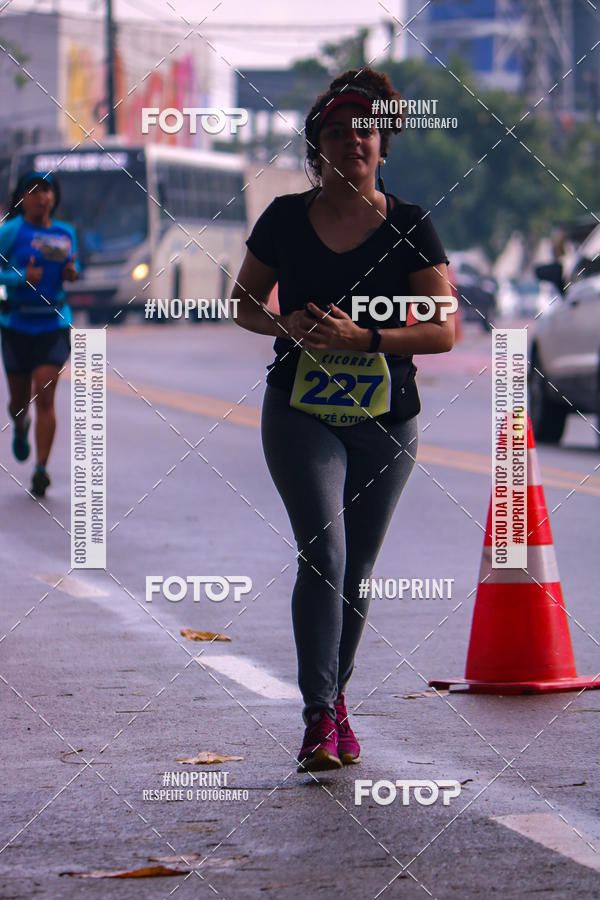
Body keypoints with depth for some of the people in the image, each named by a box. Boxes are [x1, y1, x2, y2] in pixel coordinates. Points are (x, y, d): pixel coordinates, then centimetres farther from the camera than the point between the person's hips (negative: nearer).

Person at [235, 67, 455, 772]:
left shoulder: (410, 227, -2)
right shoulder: (285, 219, 1)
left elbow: (443, 330, -6)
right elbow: (243, 300, 12)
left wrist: (361, 337, -19)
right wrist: (287, 325, -10)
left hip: (385, 422, 1)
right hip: (300, 415, -1)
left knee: (356, 570, 10)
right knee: (323, 554, -17)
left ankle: (336, 702, 29)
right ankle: (319, 719, -20)